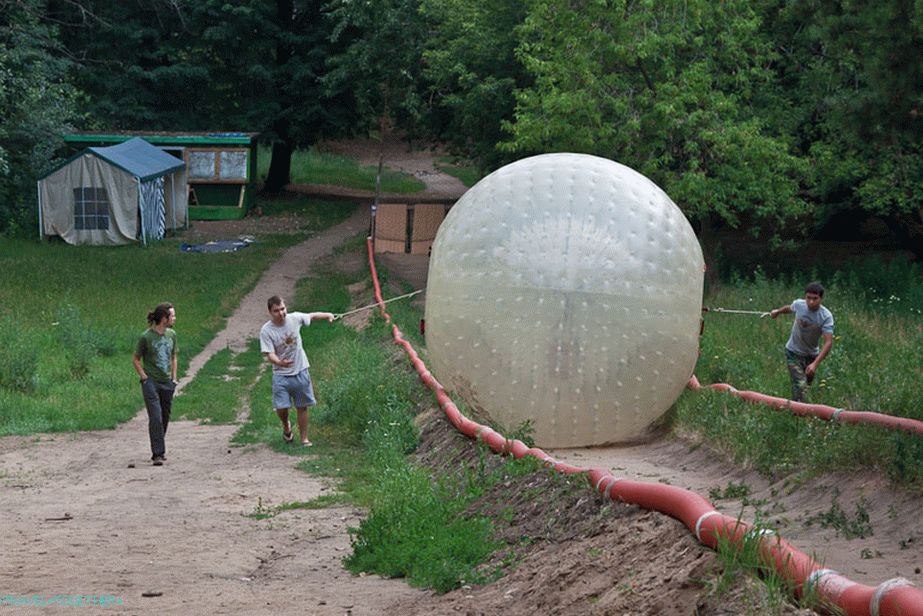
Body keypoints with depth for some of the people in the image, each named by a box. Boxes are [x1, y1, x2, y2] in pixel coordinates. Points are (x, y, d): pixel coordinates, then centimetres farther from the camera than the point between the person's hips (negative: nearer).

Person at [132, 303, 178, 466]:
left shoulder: (171, 335, 6)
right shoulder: (146, 337, -11)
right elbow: (135, 359, -1)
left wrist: (174, 379, 12)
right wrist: (145, 378, -8)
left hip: (167, 383, 6)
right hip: (151, 382, -6)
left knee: (165, 418, 11)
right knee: (155, 418, -13)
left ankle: (159, 451, 26)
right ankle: (158, 454, -13)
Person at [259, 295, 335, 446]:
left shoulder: (294, 318, -8)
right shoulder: (266, 331, -18)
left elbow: (312, 316, 13)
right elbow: (269, 354, -24)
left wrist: (327, 315, 19)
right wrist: (279, 362, -43)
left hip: (300, 371, 2)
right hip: (281, 375, -2)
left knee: (302, 407, 8)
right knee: (281, 408, -8)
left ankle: (304, 438, 21)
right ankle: (286, 426, 27)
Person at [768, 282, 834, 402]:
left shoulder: (826, 316, -24)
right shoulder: (798, 305, -18)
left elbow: (828, 342, -31)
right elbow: (789, 308, 9)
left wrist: (815, 363, -42)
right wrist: (778, 311, 32)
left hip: (811, 355, 1)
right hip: (794, 352, -1)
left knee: (808, 382, 14)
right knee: (800, 385, -17)